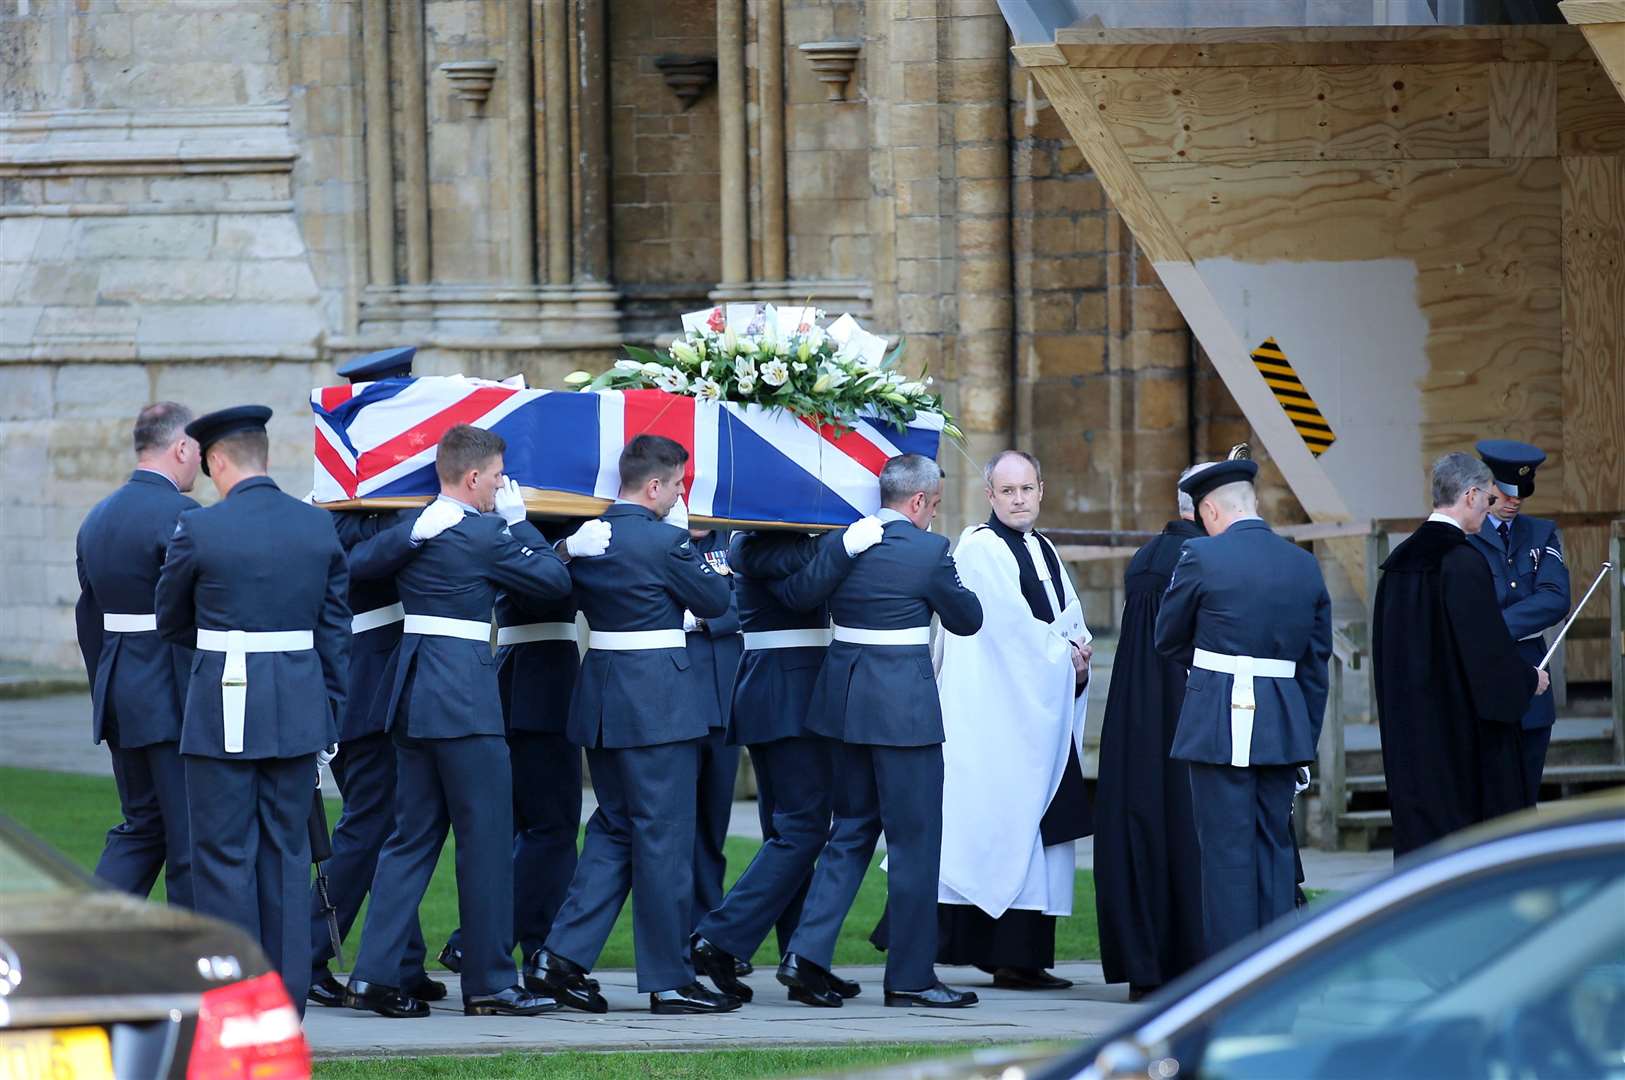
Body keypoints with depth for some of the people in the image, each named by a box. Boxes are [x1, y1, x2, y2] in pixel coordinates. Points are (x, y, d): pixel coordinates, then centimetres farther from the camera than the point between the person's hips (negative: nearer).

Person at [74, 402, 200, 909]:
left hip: (119, 695, 8)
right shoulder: (181, 518, -15)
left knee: (141, 826, 16)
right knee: (191, 836, -1)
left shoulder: (97, 519, 11)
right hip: (173, 700, -8)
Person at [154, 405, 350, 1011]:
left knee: (224, 855, 2)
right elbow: (335, 634, 8)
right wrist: (329, 718, 15)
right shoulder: (319, 528, 4)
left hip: (222, 715, -4)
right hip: (298, 712, 4)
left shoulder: (199, 530, -9)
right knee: (287, 855, 11)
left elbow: (171, 625, 4)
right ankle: (287, 1002, 13)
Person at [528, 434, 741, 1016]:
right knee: (664, 837, -1)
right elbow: (715, 601, -4)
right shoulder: (663, 541, -15)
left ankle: (561, 956, 6)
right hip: (659, 699, -7)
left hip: (602, 699, 7)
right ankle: (669, 980, 4)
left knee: (613, 829, 16)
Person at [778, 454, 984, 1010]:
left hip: (845, 698, 6)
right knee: (915, 840, 3)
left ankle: (807, 953, 4)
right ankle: (910, 977, 7)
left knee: (853, 828, 16)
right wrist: (950, 584, 18)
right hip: (903, 705, -6)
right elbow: (968, 619, 0)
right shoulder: (926, 551, -12)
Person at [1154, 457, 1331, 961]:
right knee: (1274, 845, 12)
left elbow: (1168, 638, 4)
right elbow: (1316, 660, 13)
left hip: (1219, 727, -5)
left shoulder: (1202, 556, -7)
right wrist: (1306, 739, 18)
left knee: (1227, 850, -2)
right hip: (1285, 727, 5)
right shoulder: (1305, 565, 9)